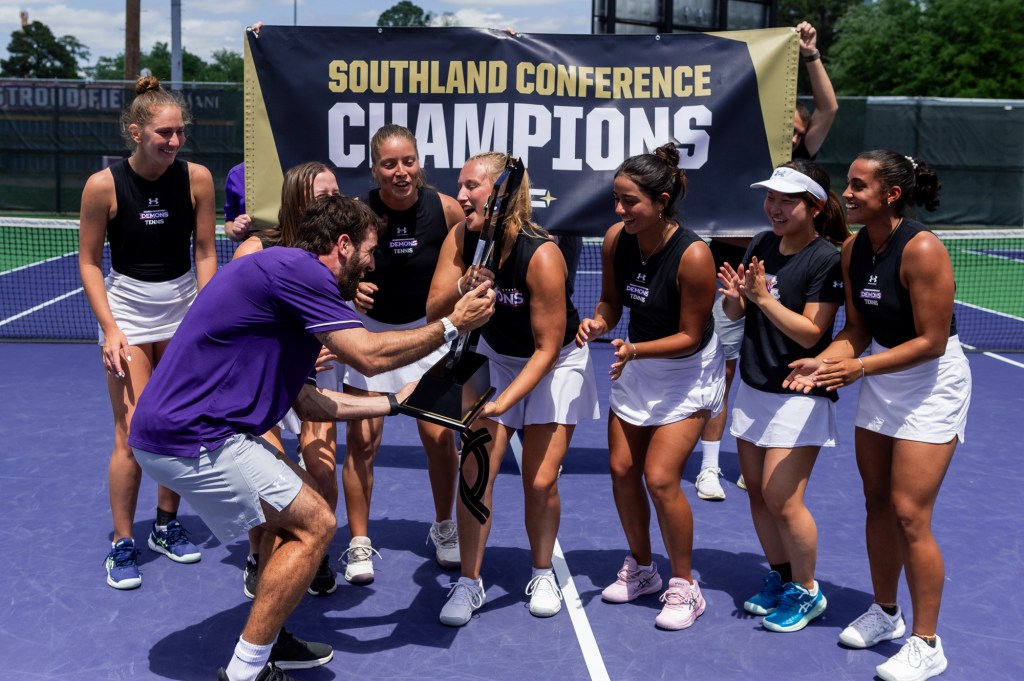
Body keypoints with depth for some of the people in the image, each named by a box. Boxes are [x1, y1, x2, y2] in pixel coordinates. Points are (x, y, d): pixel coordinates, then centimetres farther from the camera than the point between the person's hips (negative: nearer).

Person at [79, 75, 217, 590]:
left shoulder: (197, 179, -9)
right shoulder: (104, 186, -15)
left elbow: (205, 253, -1)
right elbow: (89, 262, -6)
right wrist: (110, 329, -14)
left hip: (183, 315, 3)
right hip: (129, 317, -3)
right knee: (133, 435, -5)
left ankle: (167, 525, 27)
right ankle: (122, 545, 10)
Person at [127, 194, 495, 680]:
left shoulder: (288, 276, 18)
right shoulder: (297, 268, -14)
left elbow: (308, 403, 19)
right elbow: (368, 356, -17)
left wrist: (396, 401, 22)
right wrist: (451, 324, -5)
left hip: (175, 426, 11)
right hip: (189, 438, -11)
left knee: (294, 509, 22)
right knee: (313, 523, -5)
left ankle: (266, 641, 29)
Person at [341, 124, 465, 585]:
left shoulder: (446, 209, -16)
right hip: (370, 329, 0)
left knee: (439, 436, 0)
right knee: (361, 441, -2)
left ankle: (443, 529, 26)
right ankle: (359, 543, 15)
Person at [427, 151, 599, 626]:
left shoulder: (542, 256, -30)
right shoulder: (461, 239, -16)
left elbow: (546, 349, -26)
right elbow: (434, 313, -19)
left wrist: (503, 402, -33)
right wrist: (463, 286, -39)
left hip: (555, 365, -3)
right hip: (495, 358, 4)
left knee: (540, 482, -2)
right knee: (475, 472, -5)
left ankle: (542, 574, 23)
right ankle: (469, 582, 10)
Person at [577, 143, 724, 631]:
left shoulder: (693, 256, -28)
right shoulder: (616, 239, -11)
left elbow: (690, 337, -21)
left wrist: (634, 350, -32)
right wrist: (598, 321, -17)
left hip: (687, 375, -6)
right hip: (636, 368, 6)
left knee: (660, 478, -11)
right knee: (622, 470, 6)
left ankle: (684, 586, 9)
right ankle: (641, 568, 29)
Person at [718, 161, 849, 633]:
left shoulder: (827, 259, -15)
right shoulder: (761, 245, 5)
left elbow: (811, 333, -20)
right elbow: (736, 313, 8)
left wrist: (762, 296, -26)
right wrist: (734, 294, -13)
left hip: (799, 395, -7)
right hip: (753, 388, 7)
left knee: (781, 499, -7)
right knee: (757, 491, 12)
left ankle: (807, 591, 14)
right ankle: (779, 576, 31)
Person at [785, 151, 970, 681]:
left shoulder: (921, 250, -24)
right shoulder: (853, 249, -1)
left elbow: (931, 341, -23)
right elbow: (858, 328, 3)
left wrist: (860, 367, -27)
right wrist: (823, 362, -14)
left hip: (931, 383, -7)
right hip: (880, 378, 7)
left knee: (909, 513, -8)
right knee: (877, 504, 13)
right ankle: (885, 613, 32)